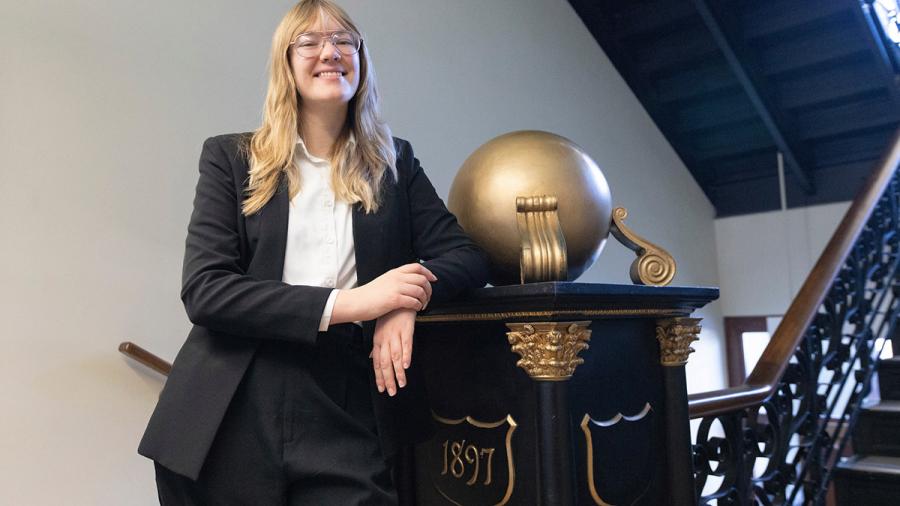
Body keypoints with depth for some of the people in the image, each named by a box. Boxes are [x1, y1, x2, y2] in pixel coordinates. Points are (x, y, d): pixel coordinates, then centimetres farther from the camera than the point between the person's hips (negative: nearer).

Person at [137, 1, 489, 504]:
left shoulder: (394, 163, 9)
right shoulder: (231, 157, 3)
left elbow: (467, 255, 4)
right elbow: (203, 289, -7)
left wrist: (409, 299, -18)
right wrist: (346, 302, -18)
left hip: (349, 417, 1)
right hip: (233, 422, 0)